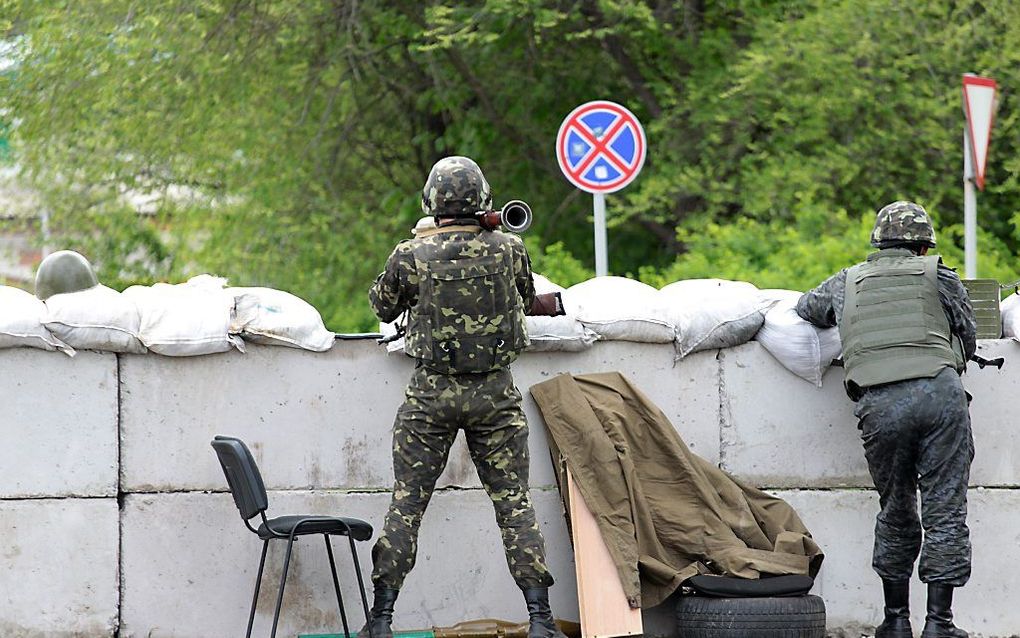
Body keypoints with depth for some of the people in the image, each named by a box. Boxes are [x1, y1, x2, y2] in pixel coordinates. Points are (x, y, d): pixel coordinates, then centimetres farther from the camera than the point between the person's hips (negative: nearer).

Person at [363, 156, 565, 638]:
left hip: (431, 394, -1)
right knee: (514, 503, 6)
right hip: (495, 396, 1)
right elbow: (525, 300, 12)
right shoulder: (508, 250, -7)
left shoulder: (411, 257, -10)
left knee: (407, 504, 6)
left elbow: (382, 308, 8)